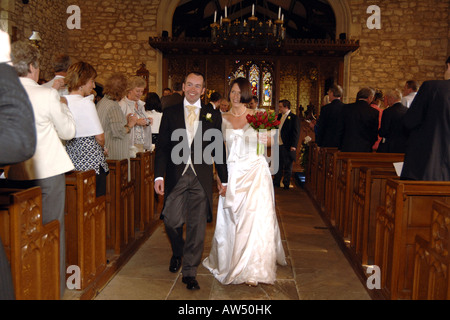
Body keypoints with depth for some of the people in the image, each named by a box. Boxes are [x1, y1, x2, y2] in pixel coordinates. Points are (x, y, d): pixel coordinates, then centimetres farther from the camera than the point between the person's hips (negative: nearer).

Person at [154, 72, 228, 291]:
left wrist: (224, 179, 9)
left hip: (201, 178, 0)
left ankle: (189, 273, 16)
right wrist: (159, 175, -6)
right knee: (172, 221, -1)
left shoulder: (213, 115, 8)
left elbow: (219, 149, 9)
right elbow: (161, 146, 4)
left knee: (197, 226, 2)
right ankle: (177, 253, 33)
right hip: (175, 176, 0)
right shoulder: (170, 113, 8)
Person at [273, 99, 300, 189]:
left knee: (287, 167, 6)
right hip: (278, 145, 6)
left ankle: (286, 184, 16)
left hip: (287, 147, -6)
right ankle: (276, 182, 24)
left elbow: (296, 132, -12)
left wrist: (294, 145, -19)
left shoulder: (294, 118, -9)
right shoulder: (279, 116, 11)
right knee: (278, 165, 14)